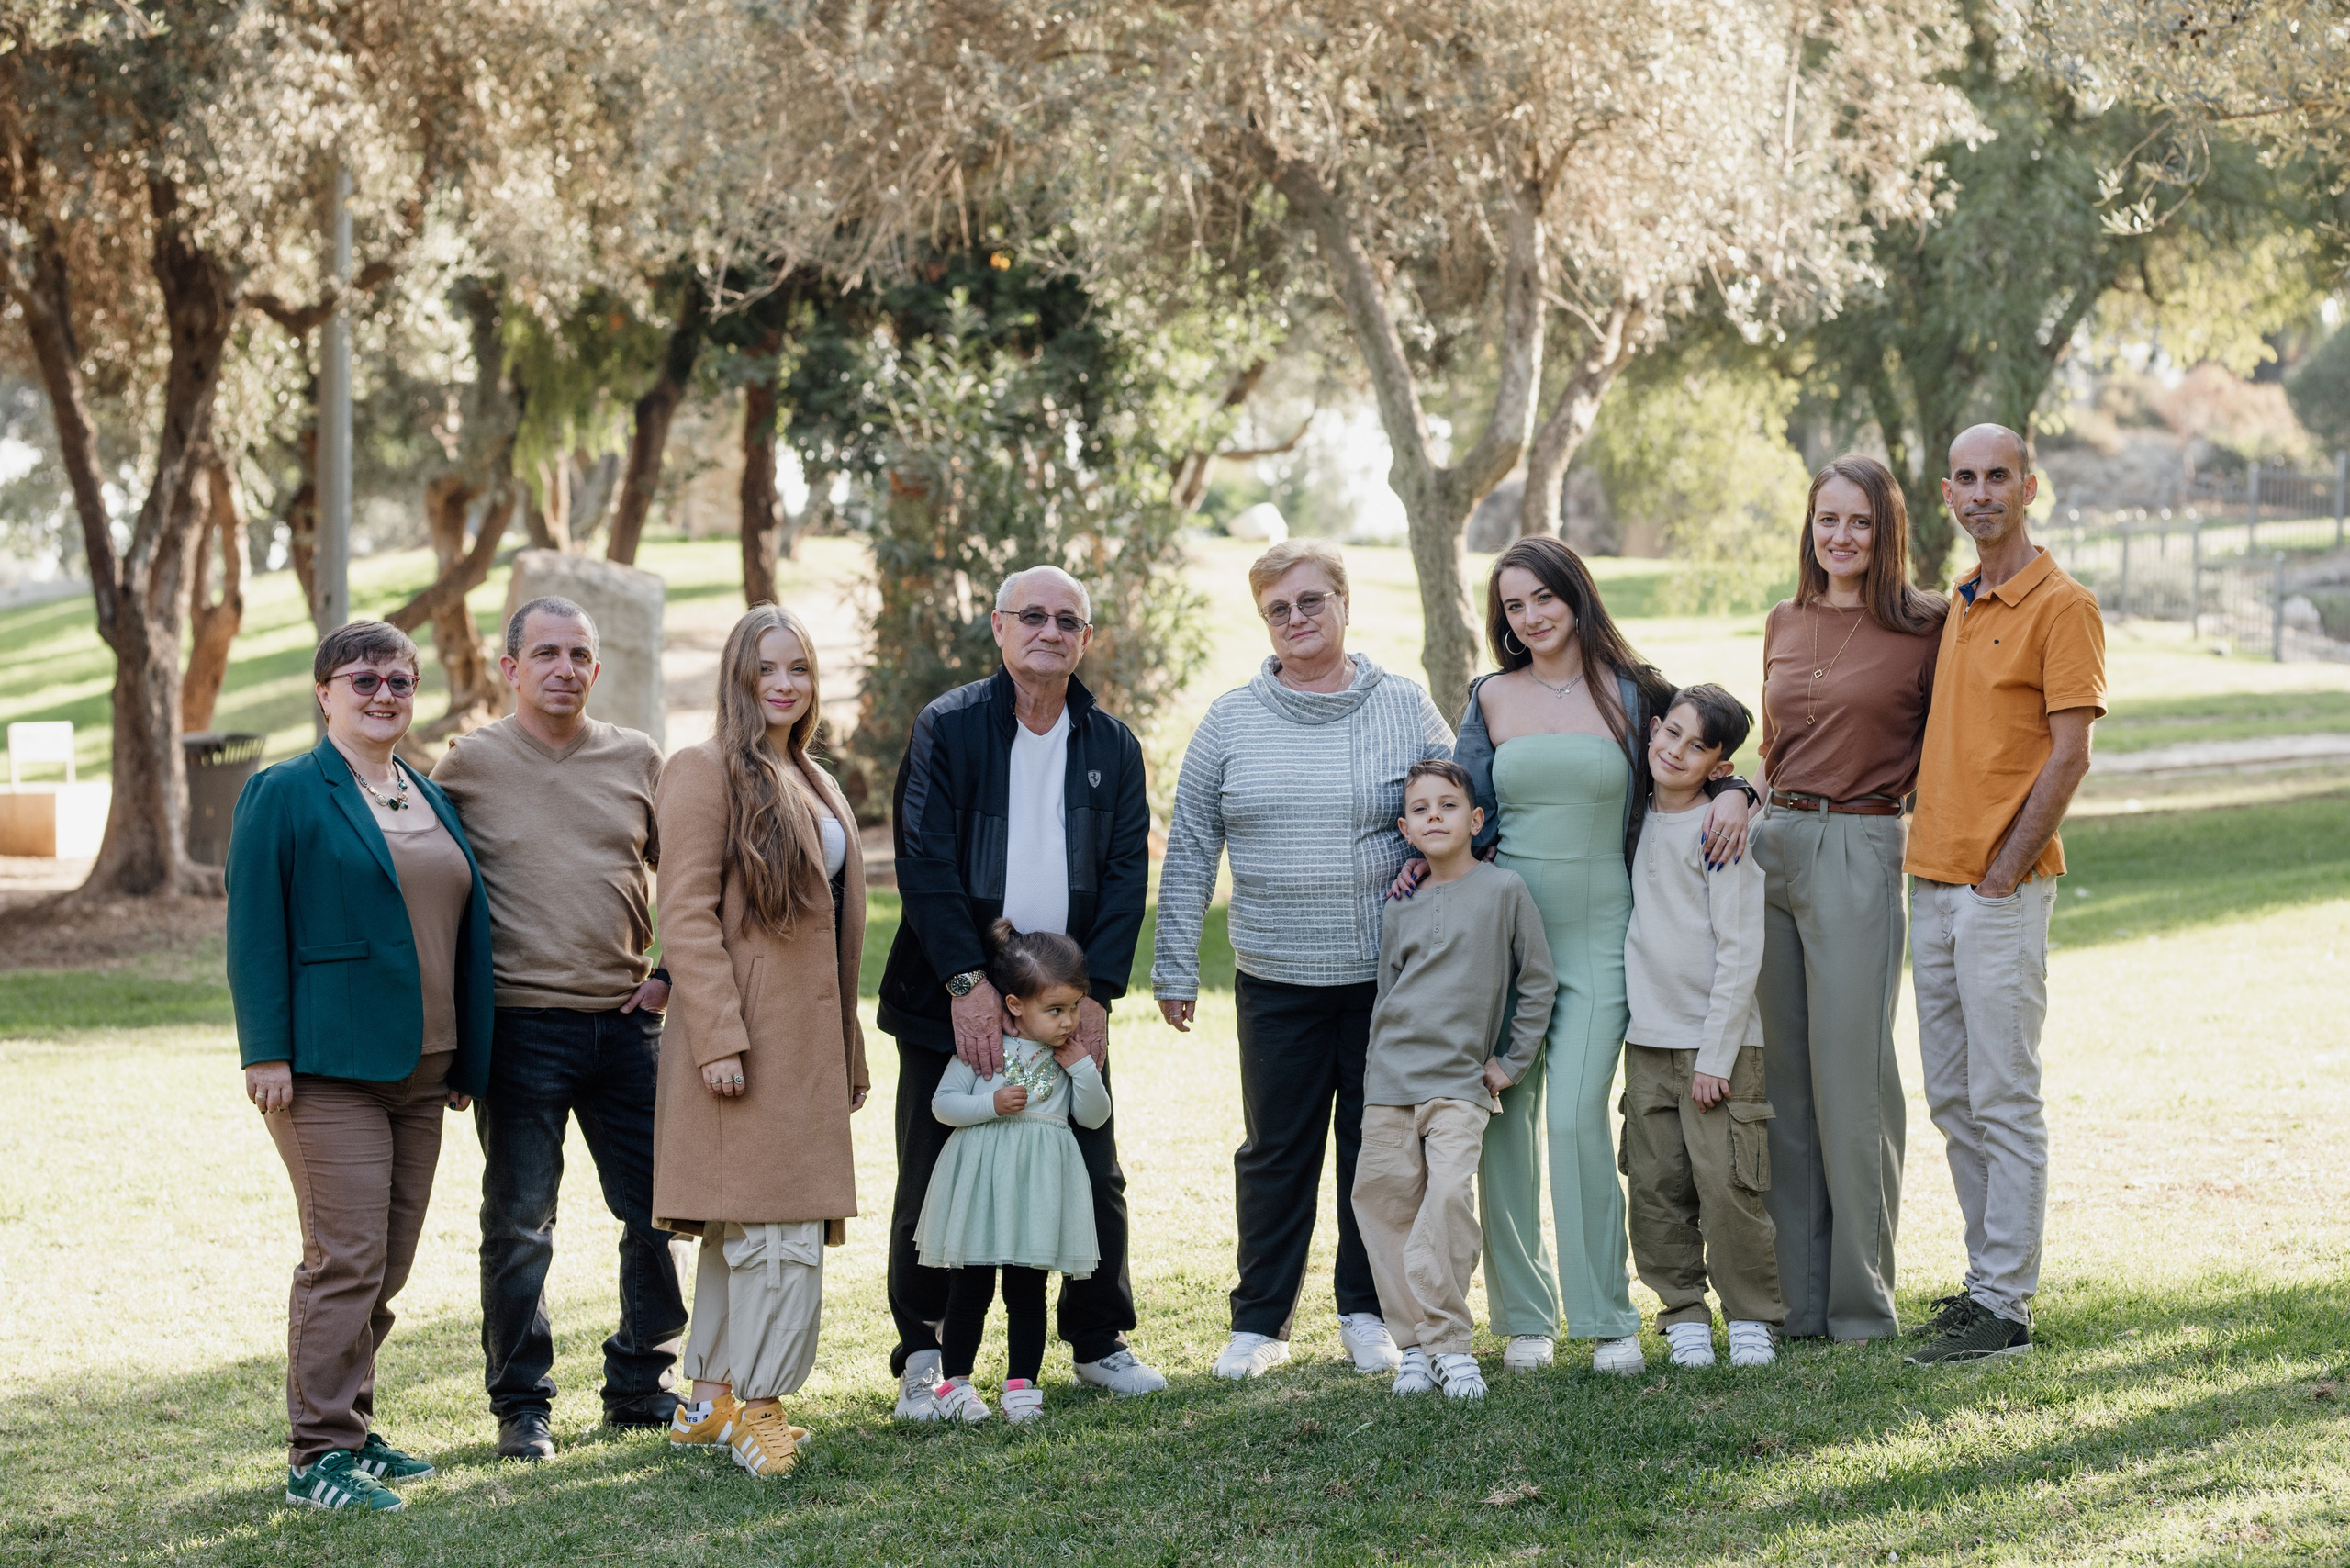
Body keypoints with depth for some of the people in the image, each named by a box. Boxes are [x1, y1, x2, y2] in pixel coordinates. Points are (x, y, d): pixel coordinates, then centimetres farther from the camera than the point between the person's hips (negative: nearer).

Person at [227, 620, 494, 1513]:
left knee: (389, 1262, 10)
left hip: (419, 1068, 7)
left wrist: (465, 1060, 15)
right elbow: (254, 930, -8)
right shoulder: (285, 795, -3)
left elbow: (464, 928, 19)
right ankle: (319, 1456, -6)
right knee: (345, 1258, -10)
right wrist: (267, 1053, -14)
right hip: (330, 1065, -7)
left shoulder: (432, 800, 17)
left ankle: (350, 1429, 20)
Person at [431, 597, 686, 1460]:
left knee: (659, 1214, 7)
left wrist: (671, 970, 7)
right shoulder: (467, 764, 0)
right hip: (521, 1026, -3)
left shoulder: (636, 760, 8)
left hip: (626, 1023, 3)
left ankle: (642, 1385, 23)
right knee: (518, 1225, 3)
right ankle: (521, 1406, 14)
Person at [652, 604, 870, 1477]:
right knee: (782, 1231, -11)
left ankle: (710, 1403, 17)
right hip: (745, 1042, -8)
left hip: (807, 1044, 8)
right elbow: (685, 918, -13)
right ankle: (755, 1406, -2)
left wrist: (849, 1050, 20)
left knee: (743, 1229, 11)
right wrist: (718, 1037, -20)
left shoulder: (814, 785, 19)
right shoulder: (706, 773, -7)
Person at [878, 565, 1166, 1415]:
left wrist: (1096, 991, -8)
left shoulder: (1113, 746, 7)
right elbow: (924, 864, -11)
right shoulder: (948, 728, -4)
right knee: (933, 1184, 2)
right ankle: (923, 1359, 13)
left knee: (1094, 1179, 8)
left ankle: (1099, 1343, 23)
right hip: (955, 1001, -3)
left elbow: (1127, 873, 3)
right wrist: (966, 983, -18)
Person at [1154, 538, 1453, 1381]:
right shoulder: (1231, 721, 4)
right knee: (1276, 1148, 5)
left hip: (1387, 974, 0)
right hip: (1276, 975, 1)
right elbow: (1189, 850, 6)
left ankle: (1368, 1312, 19)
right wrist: (1174, 967, 3)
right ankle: (1260, 1321, 15)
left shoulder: (1405, 708, 2)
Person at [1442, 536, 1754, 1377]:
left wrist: (1732, 795, -9)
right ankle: (1524, 1317, 10)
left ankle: (1609, 1317, -3)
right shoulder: (1491, 699, 9)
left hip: (1596, 936, -2)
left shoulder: (1633, 693, 4)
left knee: (1577, 1117, -13)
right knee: (1503, 1118, 0)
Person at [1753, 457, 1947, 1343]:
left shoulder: (1923, 629, -2)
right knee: (1783, 1077, 7)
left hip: (1862, 852, -5)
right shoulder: (1785, 626, 14)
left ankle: (1860, 1302, 4)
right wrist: (1746, 797, 6)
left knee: (1851, 1075, -5)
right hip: (1773, 850, 5)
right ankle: (1795, 1293, 14)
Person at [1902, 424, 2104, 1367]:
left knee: (2003, 1101, -6)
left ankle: (2006, 1308, -4)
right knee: (1953, 1102, 11)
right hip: (1933, 880, 8)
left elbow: (2068, 756, -13)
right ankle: (1988, 1278, 19)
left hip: (2004, 887, -8)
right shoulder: (1959, 604, 16)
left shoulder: (2061, 606, -8)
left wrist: (2000, 875, -14)